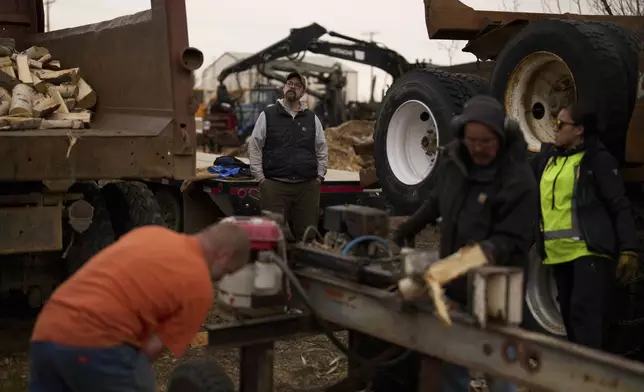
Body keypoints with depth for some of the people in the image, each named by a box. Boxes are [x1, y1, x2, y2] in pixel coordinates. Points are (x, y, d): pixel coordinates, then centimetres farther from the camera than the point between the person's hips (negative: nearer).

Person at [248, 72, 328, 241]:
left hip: (307, 187, 3)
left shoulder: (312, 118, 13)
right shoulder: (267, 115, 6)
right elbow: (254, 147, 4)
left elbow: (322, 150, 16)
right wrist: (260, 177, -3)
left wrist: (319, 176, 6)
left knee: (306, 234, 5)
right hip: (274, 186, -2)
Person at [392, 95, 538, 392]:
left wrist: (489, 250, -39)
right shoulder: (452, 159, -1)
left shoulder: (519, 180, -20)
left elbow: (514, 241, -20)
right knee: (451, 360, 16)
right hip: (454, 281, 6)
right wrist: (411, 225, 19)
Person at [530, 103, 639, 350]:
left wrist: (628, 249, -13)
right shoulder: (547, 158, 15)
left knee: (585, 313, -14)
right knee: (570, 315, 12)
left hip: (589, 251, -7)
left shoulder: (597, 159, -2)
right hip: (558, 254, 7)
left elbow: (620, 207, -6)